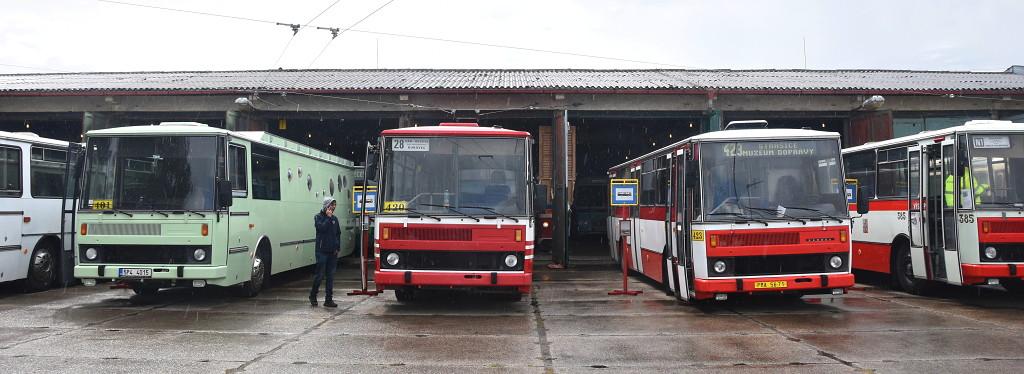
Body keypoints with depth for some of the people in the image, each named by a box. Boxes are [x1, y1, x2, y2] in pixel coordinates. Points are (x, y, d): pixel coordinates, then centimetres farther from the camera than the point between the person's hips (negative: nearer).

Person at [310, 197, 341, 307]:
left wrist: (337, 247, 6)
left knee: (330, 276, 5)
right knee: (320, 274, -3)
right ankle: (313, 295, 17)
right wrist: (328, 217, -13)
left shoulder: (334, 218, 13)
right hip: (322, 250, -5)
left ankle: (329, 299, 9)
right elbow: (322, 228, -19)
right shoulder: (318, 217, -1)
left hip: (332, 252, 5)